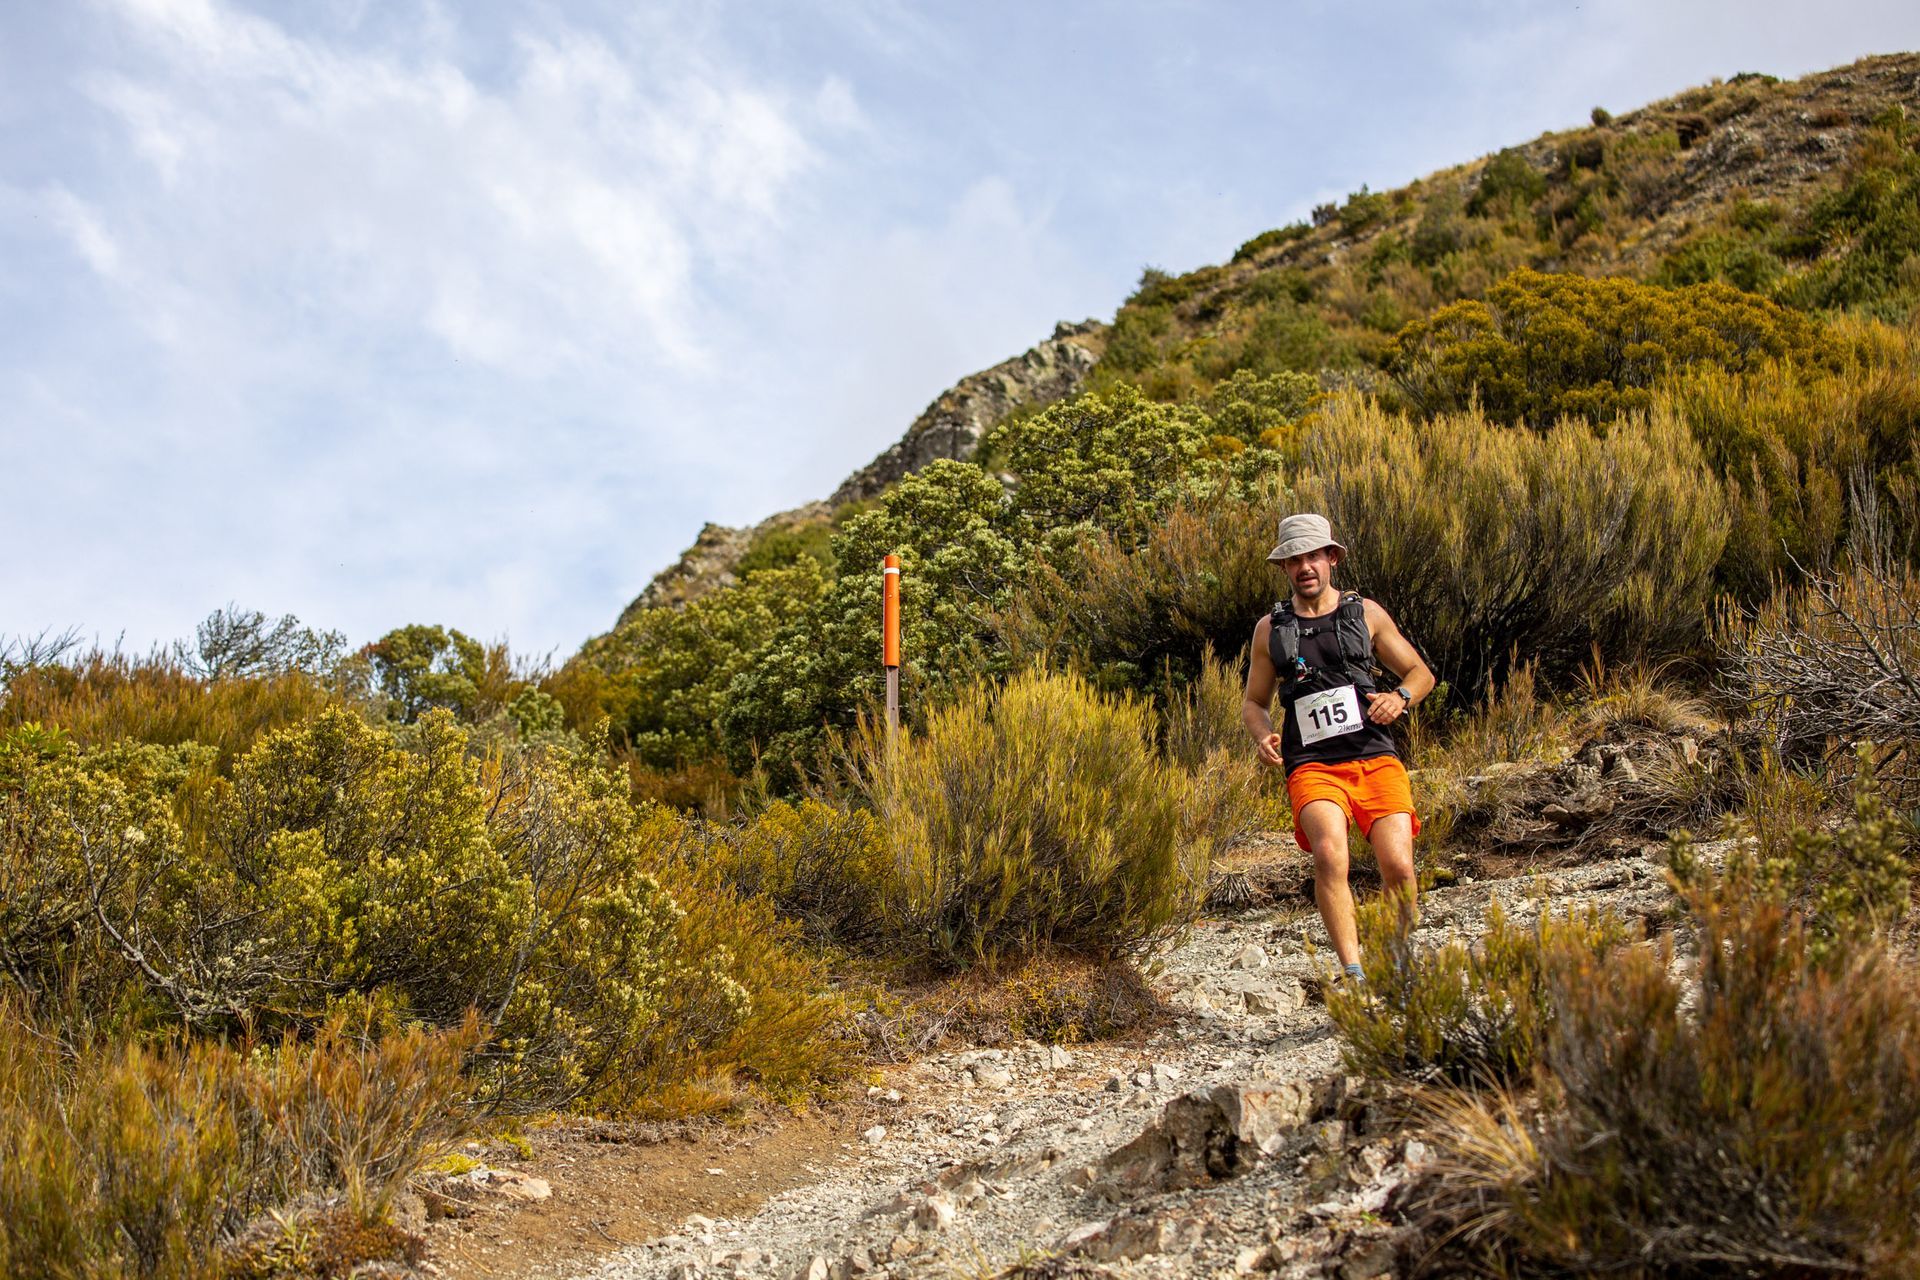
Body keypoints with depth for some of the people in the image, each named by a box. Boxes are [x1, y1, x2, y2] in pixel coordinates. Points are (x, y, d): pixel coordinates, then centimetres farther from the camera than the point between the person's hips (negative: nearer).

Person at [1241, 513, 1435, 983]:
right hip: (1313, 766, 0)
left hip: (1375, 757, 1)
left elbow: (1421, 674, 18)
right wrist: (1263, 735, -2)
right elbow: (1253, 702, 21)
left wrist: (1400, 697, -5)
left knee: (1398, 867, -16)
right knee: (1329, 853, -29)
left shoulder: (1366, 614, 12)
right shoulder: (1270, 629, 13)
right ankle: (1353, 973, -27)